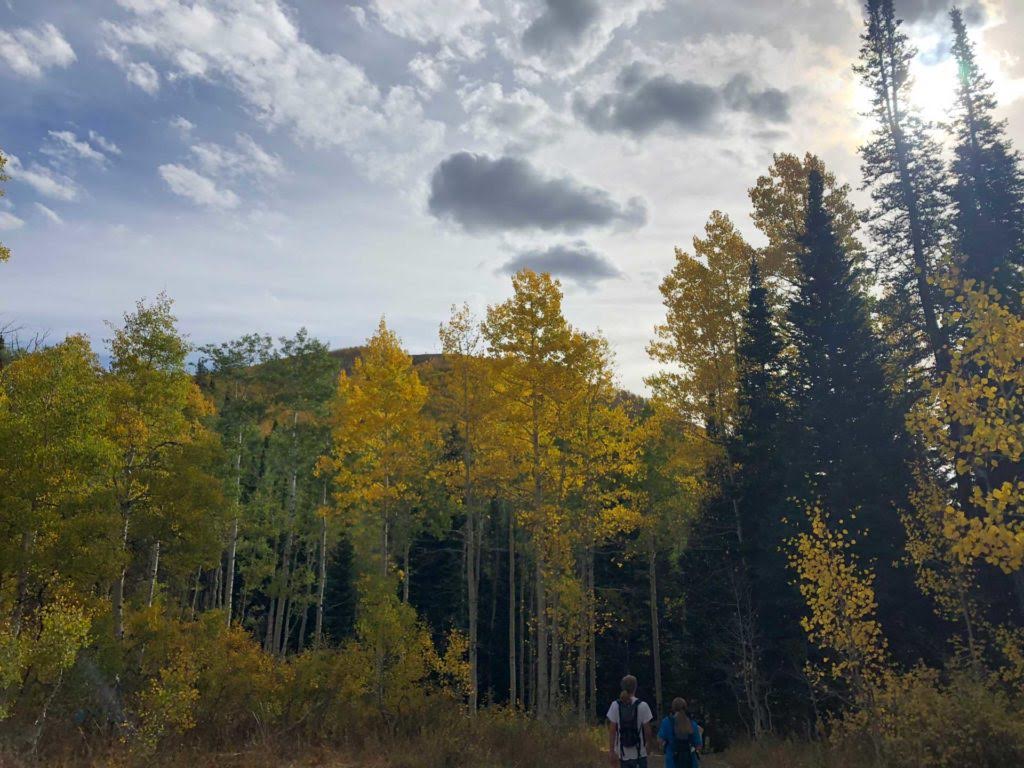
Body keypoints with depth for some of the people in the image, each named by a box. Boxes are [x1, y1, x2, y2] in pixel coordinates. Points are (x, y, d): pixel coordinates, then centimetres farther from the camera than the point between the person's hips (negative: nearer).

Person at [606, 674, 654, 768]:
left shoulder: (615, 705, -4)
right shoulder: (643, 706, -9)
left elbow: (612, 731, -3)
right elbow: (647, 731, -6)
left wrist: (611, 751, 2)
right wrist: (649, 743, 12)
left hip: (622, 754, 2)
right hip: (639, 753, -2)